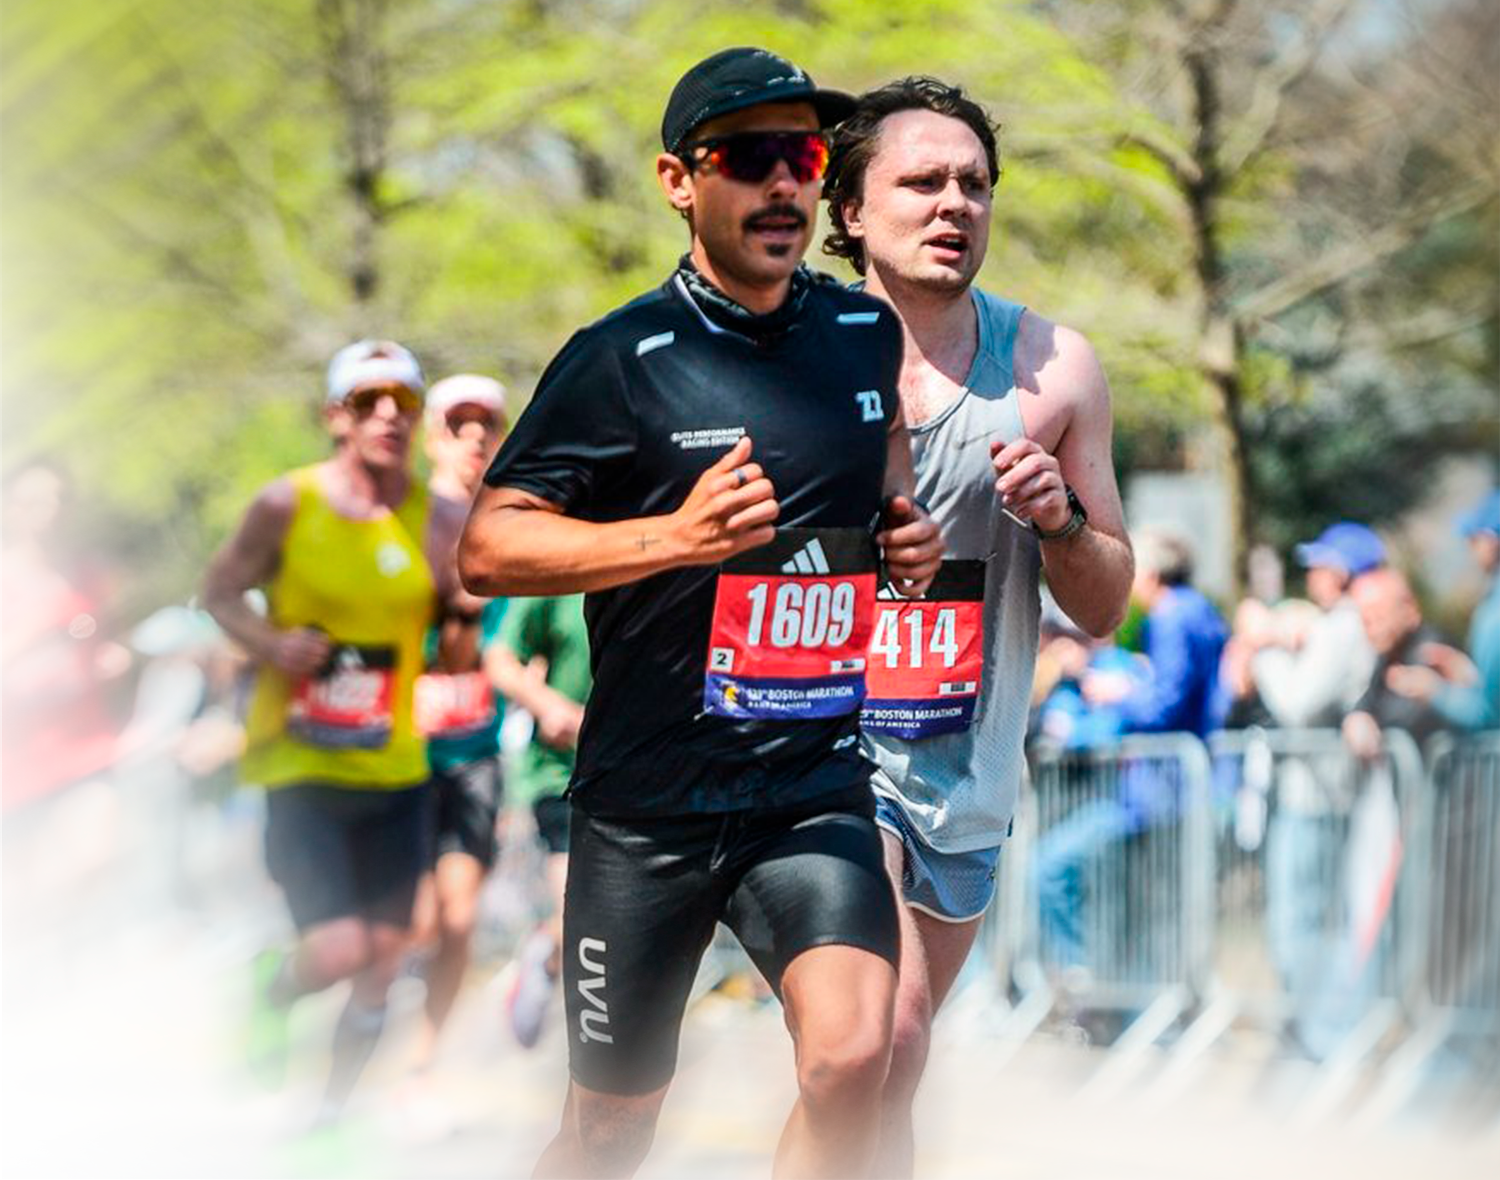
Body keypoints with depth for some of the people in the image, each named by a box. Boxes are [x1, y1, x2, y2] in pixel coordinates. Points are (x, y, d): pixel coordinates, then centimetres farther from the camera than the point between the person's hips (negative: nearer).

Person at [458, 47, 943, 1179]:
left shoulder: (867, 333, 7)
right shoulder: (622, 359, -7)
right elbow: (487, 548, -9)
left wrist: (905, 528, 8)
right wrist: (676, 536, -22)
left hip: (819, 785, 2)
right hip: (648, 800, -2)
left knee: (852, 1057, -23)